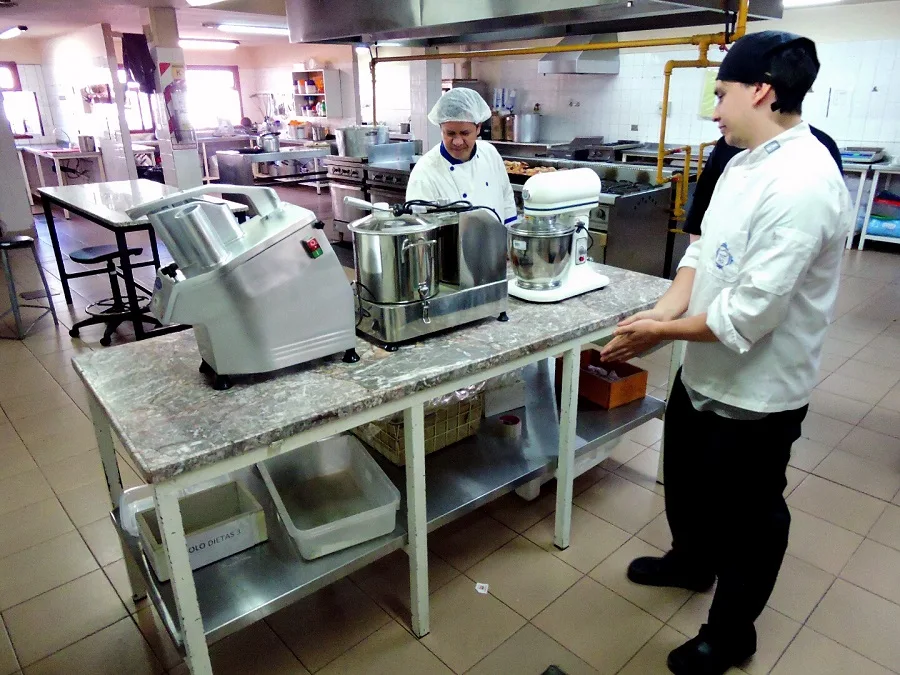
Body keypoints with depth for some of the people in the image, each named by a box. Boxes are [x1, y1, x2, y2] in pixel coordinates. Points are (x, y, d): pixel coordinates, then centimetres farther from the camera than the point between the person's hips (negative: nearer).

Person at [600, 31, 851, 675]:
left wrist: (661, 332, -17)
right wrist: (666, 308, -10)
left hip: (756, 390, -9)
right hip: (704, 370, 9)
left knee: (747, 515, 13)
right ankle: (692, 561, 56)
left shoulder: (802, 184, -26)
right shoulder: (745, 162, 4)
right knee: (686, 477, 27)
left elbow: (749, 314, -29)